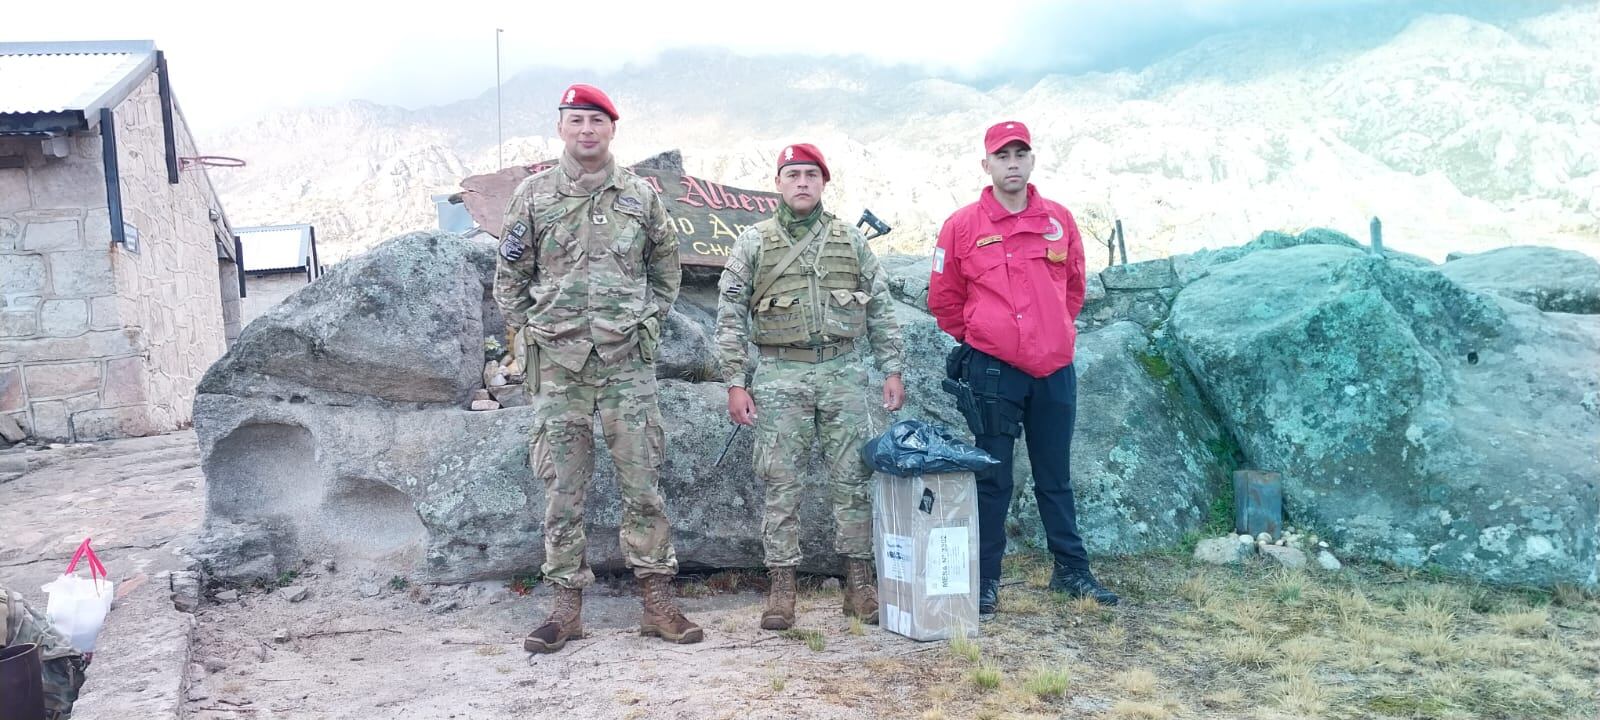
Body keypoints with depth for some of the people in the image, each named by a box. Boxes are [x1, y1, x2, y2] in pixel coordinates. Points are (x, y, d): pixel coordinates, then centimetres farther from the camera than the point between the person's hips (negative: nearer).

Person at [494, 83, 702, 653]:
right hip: (557, 366, 0)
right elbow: (509, 276, 12)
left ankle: (657, 602, 9)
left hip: (627, 361, 0)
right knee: (562, 488, 4)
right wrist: (531, 331, 4)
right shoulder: (533, 195, 6)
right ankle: (566, 607, 13)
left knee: (642, 482, 1)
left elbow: (667, 268, 18)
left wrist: (649, 323, 8)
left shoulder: (641, 196, 8)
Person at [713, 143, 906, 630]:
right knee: (781, 484, 1)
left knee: (852, 479, 3)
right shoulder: (752, 243, 5)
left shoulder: (851, 240, 11)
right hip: (779, 377, -1)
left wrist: (893, 370, 4)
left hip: (842, 373, 2)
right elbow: (730, 317, 3)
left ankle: (859, 582, 11)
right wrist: (735, 382, -4)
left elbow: (881, 310, 11)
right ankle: (781, 587, 8)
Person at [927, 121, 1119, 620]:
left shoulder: (1059, 220, 7)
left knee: (1056, 476, 14)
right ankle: (985, 580, 13)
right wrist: (978, 337, 8)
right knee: (993, 479, 3)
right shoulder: (962, 226, -3)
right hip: (992, 372, -3)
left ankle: (1071, 570, 26)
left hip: (1055, 370, 3)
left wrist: (1056, 331, 14)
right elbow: (944, 299, 4)